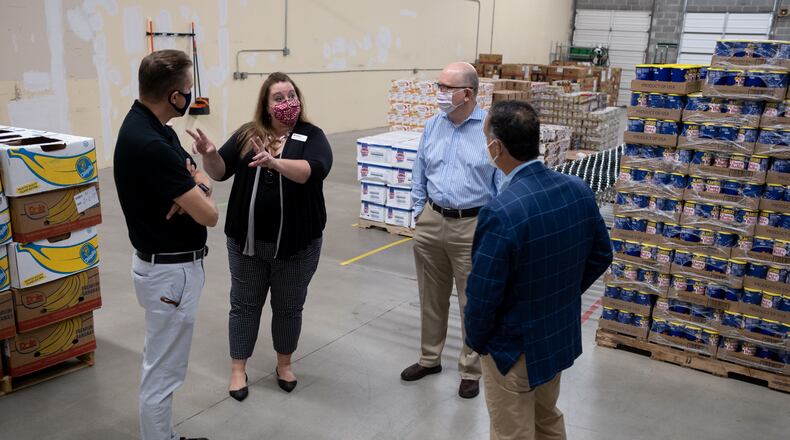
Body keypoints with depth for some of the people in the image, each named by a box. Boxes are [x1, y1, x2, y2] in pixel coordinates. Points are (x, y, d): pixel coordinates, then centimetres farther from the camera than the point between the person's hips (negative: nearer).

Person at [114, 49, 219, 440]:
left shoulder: (152, 127, 4)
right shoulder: (148, 144, -27)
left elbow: (199, 177, 10)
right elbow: (209, 214, -25)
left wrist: (194, 186, -14)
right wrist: (197, 191, -2)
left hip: (173, 263, 11)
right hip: (170, 271, -11)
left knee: (164, 368, 23)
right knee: (163, 374, 5)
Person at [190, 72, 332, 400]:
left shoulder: (311, 136, -5)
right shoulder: (247, 134, 2)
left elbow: (315, 170, -25)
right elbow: (220, 172, -1)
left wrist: (275, 163, -40)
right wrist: (209, 154, -22)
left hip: (296, 245, -1)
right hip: (247, 241, 2)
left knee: (289, 307, 13)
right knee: (244, 305, 12)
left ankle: (284, 363, 35)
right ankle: (238, 368, 28)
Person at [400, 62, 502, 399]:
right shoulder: (433, 126, 4)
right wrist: (419, 212, 11)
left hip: (473, 226, -5)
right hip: (432, 222, 5)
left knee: (473, 303, 6)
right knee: (431, 297, 17)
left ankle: (470, 371, 23)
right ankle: (429, 358, 36)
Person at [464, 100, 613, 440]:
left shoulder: (501, 212, -31)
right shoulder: (578, 190, -8)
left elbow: (483, 295, -24)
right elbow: (601, 256, 5)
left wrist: (476, 340, -5)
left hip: (515, 347, -6)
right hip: (562, 334, 7)